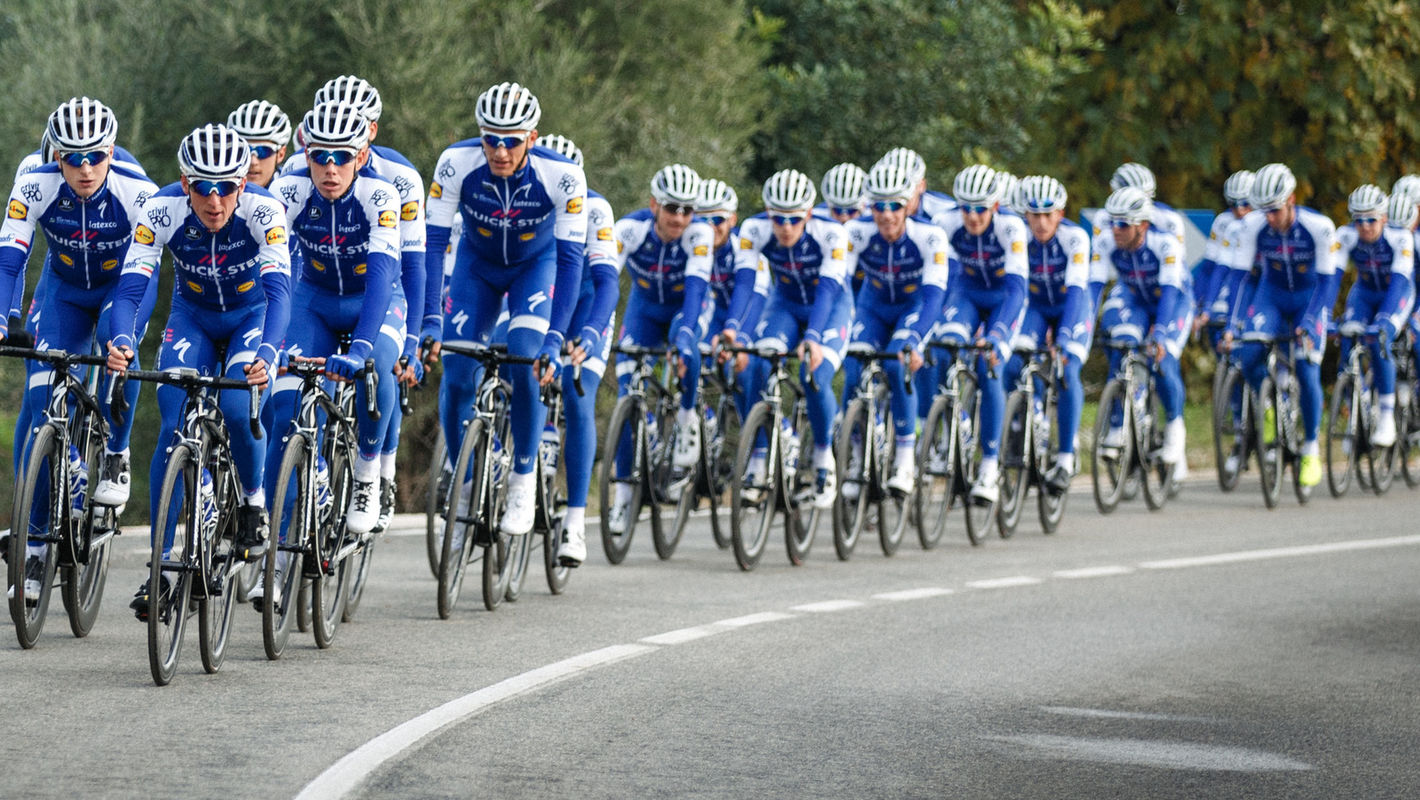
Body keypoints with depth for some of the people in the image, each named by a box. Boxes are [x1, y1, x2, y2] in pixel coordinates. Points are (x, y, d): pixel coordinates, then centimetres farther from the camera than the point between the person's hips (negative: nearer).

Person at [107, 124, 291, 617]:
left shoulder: (264, 211, -30)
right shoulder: (162, 211, -27)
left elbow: (279, 291, -39)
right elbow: (131, 287, -31)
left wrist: (266, 354, -57)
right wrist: (122, 343, -52)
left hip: (252, 315, -1)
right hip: (192, 315, 1)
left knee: (236, 409, -26)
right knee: (173, 425, -15)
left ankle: (254, 503, 4)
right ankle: (161, 562, -9)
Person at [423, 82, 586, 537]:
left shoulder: (562, 177, -33)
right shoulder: (457, 164, -30)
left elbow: (570, 259, -29)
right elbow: (432, 243, -25)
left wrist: (555, 340, -37)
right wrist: (429, 322, -33)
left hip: (536, 266, -1)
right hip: (477, 265, 1)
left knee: (526, 360, -25)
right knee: (456, 378, -11)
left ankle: (523, 482, -8)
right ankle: (464, 486, 10)